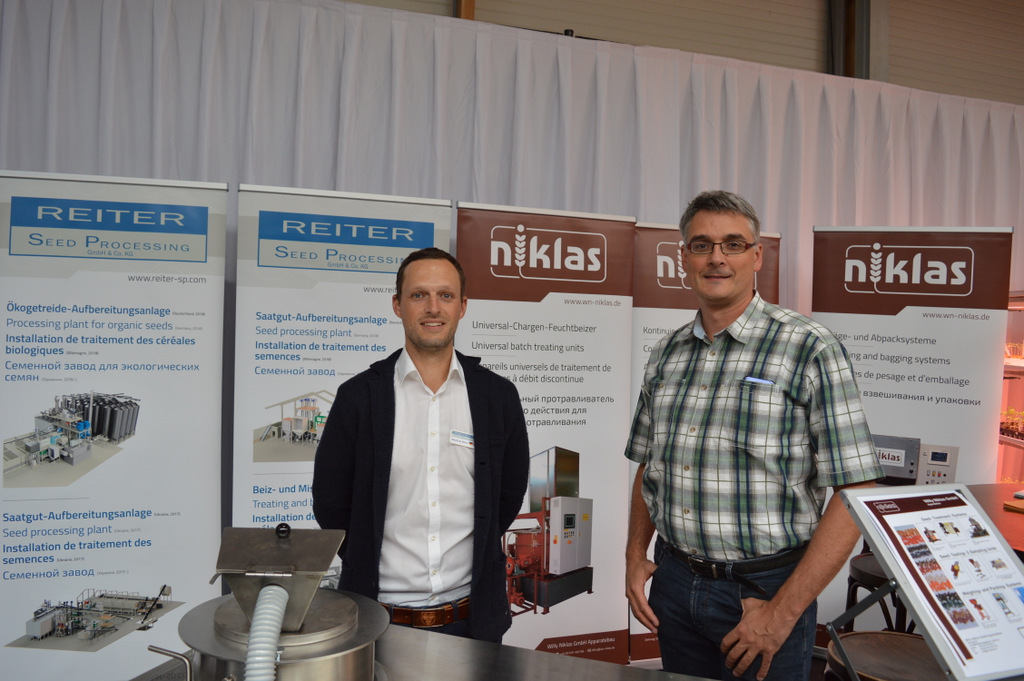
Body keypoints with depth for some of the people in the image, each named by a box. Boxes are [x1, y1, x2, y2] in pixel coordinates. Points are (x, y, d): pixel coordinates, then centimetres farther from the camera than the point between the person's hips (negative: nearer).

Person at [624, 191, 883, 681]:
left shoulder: (810, 350, -12)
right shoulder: (666, 354, 4)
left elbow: (855, 491, -15)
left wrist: (784, 612, -17)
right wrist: (635, 555, 2)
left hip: (766, 589, -5)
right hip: (673, 583, 5)